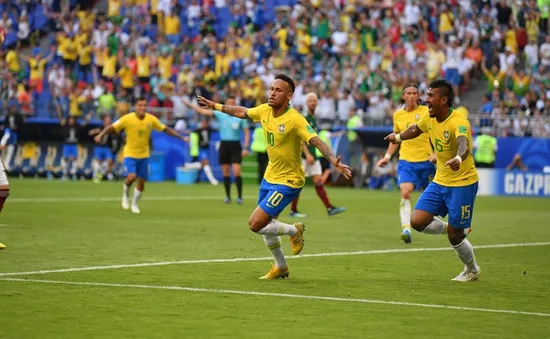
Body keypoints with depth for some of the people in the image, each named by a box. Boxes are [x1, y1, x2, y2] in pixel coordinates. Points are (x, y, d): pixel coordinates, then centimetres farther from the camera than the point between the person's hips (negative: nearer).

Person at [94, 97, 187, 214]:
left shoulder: (151, 119, -7)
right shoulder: (127, 118, -15)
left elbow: (166, 129, 4)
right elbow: (111, 127, -14)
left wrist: (181, 137, 3)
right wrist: (100, 135, -30)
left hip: (144, 155, 3)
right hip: (130, 154, -3)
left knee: (141, 181, 6)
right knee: (131, 176, -23)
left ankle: (134, 204, 30)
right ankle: (125, 195, 10)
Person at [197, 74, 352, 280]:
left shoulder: (295, 120, -24)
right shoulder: (264, 110, -3)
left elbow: (317, 142, -32)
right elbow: (242, 112, 17)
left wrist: (334, 162, -47)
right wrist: (215, 106, 25)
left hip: (287, 182, -8)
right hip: (269, 177, 8)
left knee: (255, 224, -14)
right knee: (265, 225, 18)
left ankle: (294, 231, 12)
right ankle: (280, 267, 39)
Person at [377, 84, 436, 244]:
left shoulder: (426, 111, -3)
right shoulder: (397, 115, 8)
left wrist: (436, 153, -13)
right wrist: (387, 156, 15)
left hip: (425, 160, -1)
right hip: (406, 160, 1)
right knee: (405, 193, -20)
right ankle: (406, 229, -29)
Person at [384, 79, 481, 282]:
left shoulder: (458, 122, -24)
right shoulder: (430, 119, 0)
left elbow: (463, 144, -45)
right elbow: (416, 129, 24)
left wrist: (458, 158, -67)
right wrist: (399, 137, 39)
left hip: (462, 183, -7)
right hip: (439, 181, 7)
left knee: (454, 236, -2)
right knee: (417, 221, -7)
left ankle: (472, 270, 27)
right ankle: (450, 228, 24)